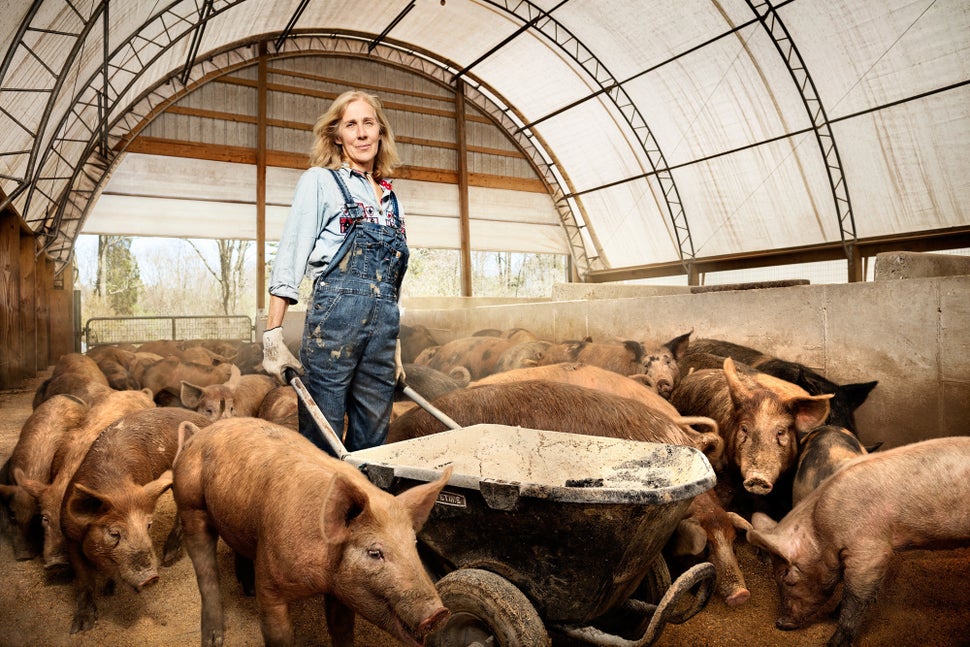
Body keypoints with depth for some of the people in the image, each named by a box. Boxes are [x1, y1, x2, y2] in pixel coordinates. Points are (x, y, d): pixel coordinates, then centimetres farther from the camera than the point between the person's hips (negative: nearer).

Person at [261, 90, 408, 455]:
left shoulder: (390, 197, 20)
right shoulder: (319, 181, 5)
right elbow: (289, 260, -3)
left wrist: (396, 347, 20)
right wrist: (273, 335, -12)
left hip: (384, 321, 5)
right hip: (335, 312, -5)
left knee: (371, 441, 9)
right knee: (321, 441, -3)